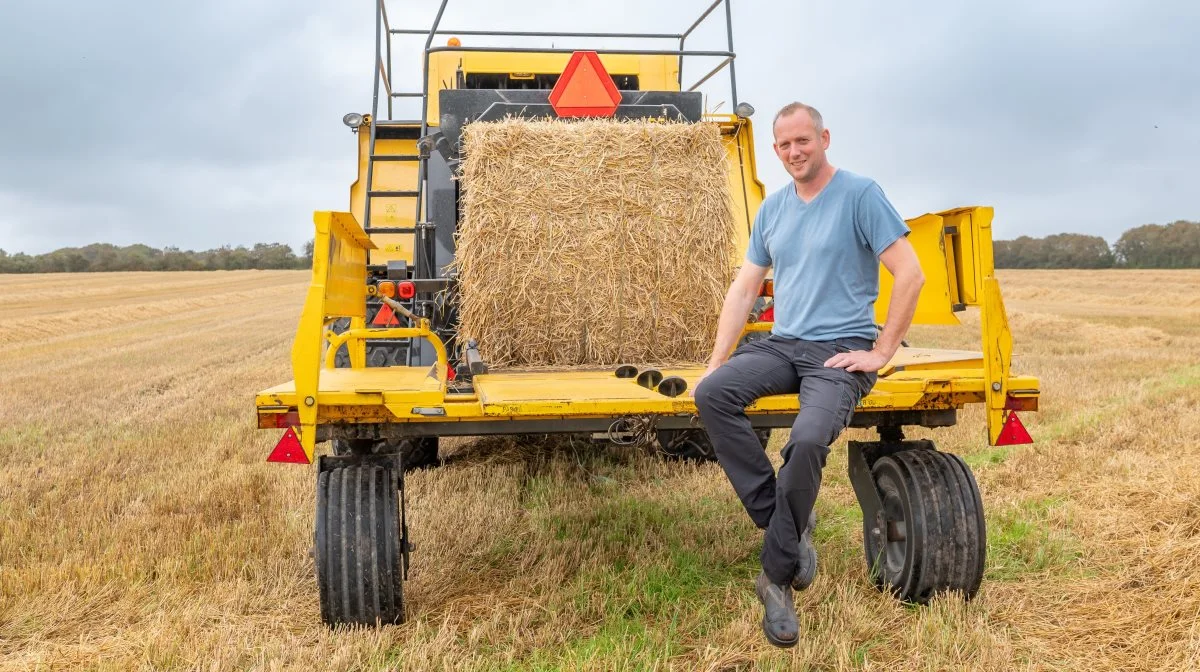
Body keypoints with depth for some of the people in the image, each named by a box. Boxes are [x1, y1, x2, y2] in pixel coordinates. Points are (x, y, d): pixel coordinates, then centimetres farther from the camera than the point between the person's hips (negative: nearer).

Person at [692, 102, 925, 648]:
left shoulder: (860, 194, -4)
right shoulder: (773, 207, 14)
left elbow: (910, 274, -9)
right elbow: (744, 288, 14)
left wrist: (880, 353, -12)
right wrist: (716, 362, 5)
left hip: (841, 350, -6)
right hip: (781, 344, 6)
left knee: (808, 440, -32)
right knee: (712, 394, -22)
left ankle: (778, 575, -12)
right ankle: (782, 519, -14)